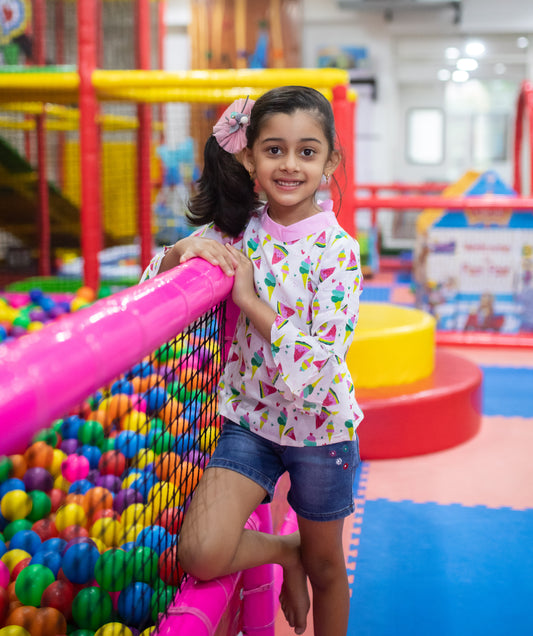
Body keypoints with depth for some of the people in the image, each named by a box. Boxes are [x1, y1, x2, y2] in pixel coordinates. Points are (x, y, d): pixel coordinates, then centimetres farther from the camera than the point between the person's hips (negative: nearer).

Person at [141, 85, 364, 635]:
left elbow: (319, 365, -22)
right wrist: (179, 252, -19)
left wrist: (250, 299, -23)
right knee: (199, 555, -15)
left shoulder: (337, 249, -14)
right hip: (248, 418, 2)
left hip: (319, 423, -2)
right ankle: (285, 552, 15)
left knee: (325, 566, 15)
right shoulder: (235, 230, -3)